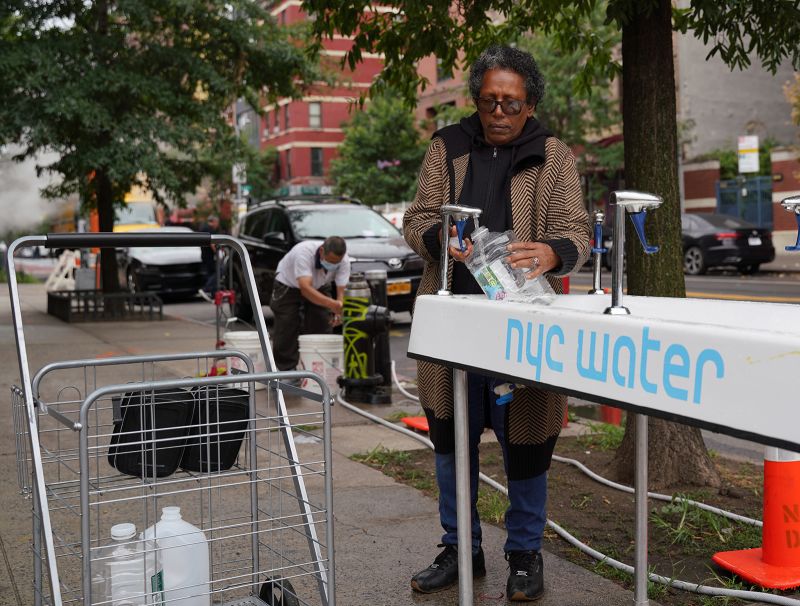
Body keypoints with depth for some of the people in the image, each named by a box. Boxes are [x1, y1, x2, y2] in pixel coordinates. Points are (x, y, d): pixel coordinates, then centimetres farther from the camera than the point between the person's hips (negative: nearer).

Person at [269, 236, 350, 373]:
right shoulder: (304, 252, -43)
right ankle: (285, 370, 2)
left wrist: (338, 312, -50)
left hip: (319, 287, 4)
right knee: (286, 331, -8)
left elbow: (341, 291, -28)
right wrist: (331, 303, -65)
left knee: (323, 326, -3)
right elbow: (305, 288, -51)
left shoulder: (344, 261, -28)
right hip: (288, 285, -4)